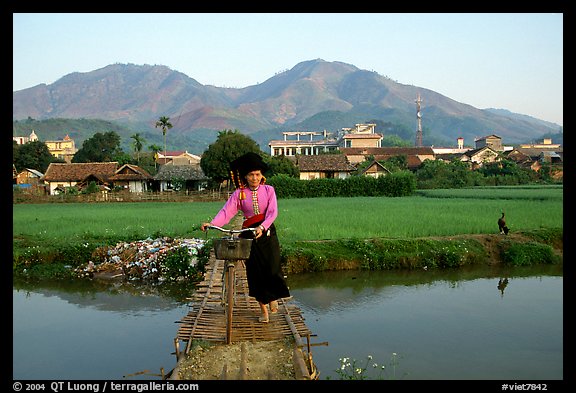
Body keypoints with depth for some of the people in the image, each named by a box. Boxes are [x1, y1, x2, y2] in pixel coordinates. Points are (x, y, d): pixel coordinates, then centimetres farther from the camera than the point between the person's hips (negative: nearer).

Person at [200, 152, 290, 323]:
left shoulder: (268, 190, -1)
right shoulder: (239, 193, 1)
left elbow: (273, 212, -12)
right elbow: (227, 211, -10)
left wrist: (262, 227, -29)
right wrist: (211, 223, -27)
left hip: (267, 233, -1)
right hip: (249, 235, 1)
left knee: (272, 268, -9)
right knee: (255, 271, 3)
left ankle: (273, 297, 24)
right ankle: (263, 309, 17)